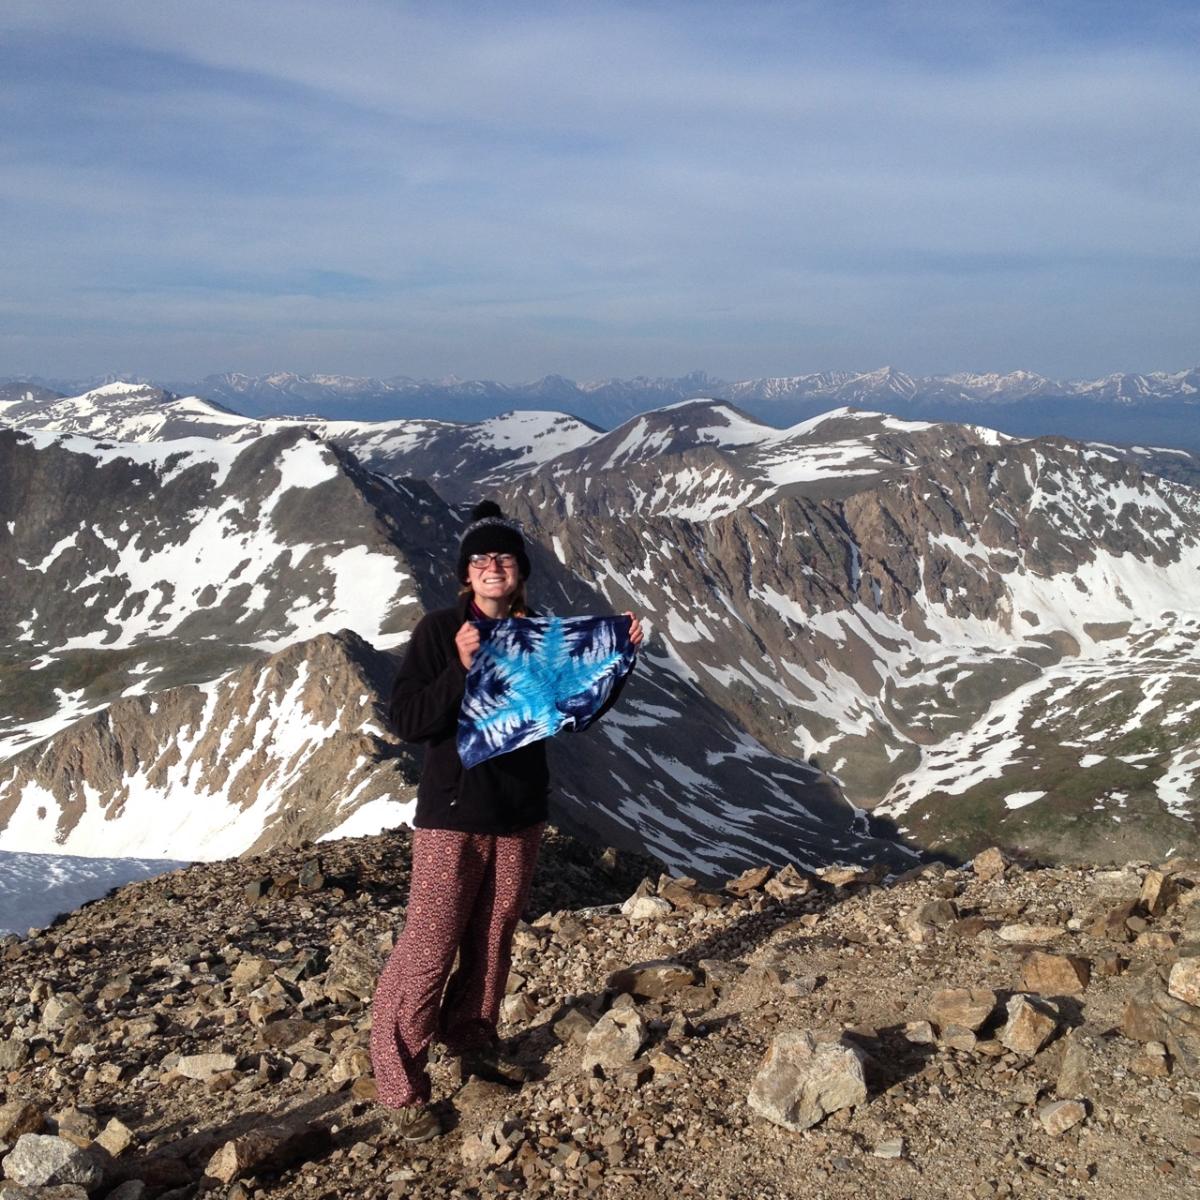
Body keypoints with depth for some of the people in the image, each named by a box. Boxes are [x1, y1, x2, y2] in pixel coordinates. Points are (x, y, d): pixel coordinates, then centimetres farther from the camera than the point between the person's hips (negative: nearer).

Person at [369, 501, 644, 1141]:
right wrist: (461, 669, -26)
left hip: (521, 813, 5)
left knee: (493, 939, 15)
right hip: (452, 816, -5)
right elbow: (407, 720, -14)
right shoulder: (440, 630, -9)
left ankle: (473, 1042, 34)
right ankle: (400, 1084, 6)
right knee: (428, 947, -4)